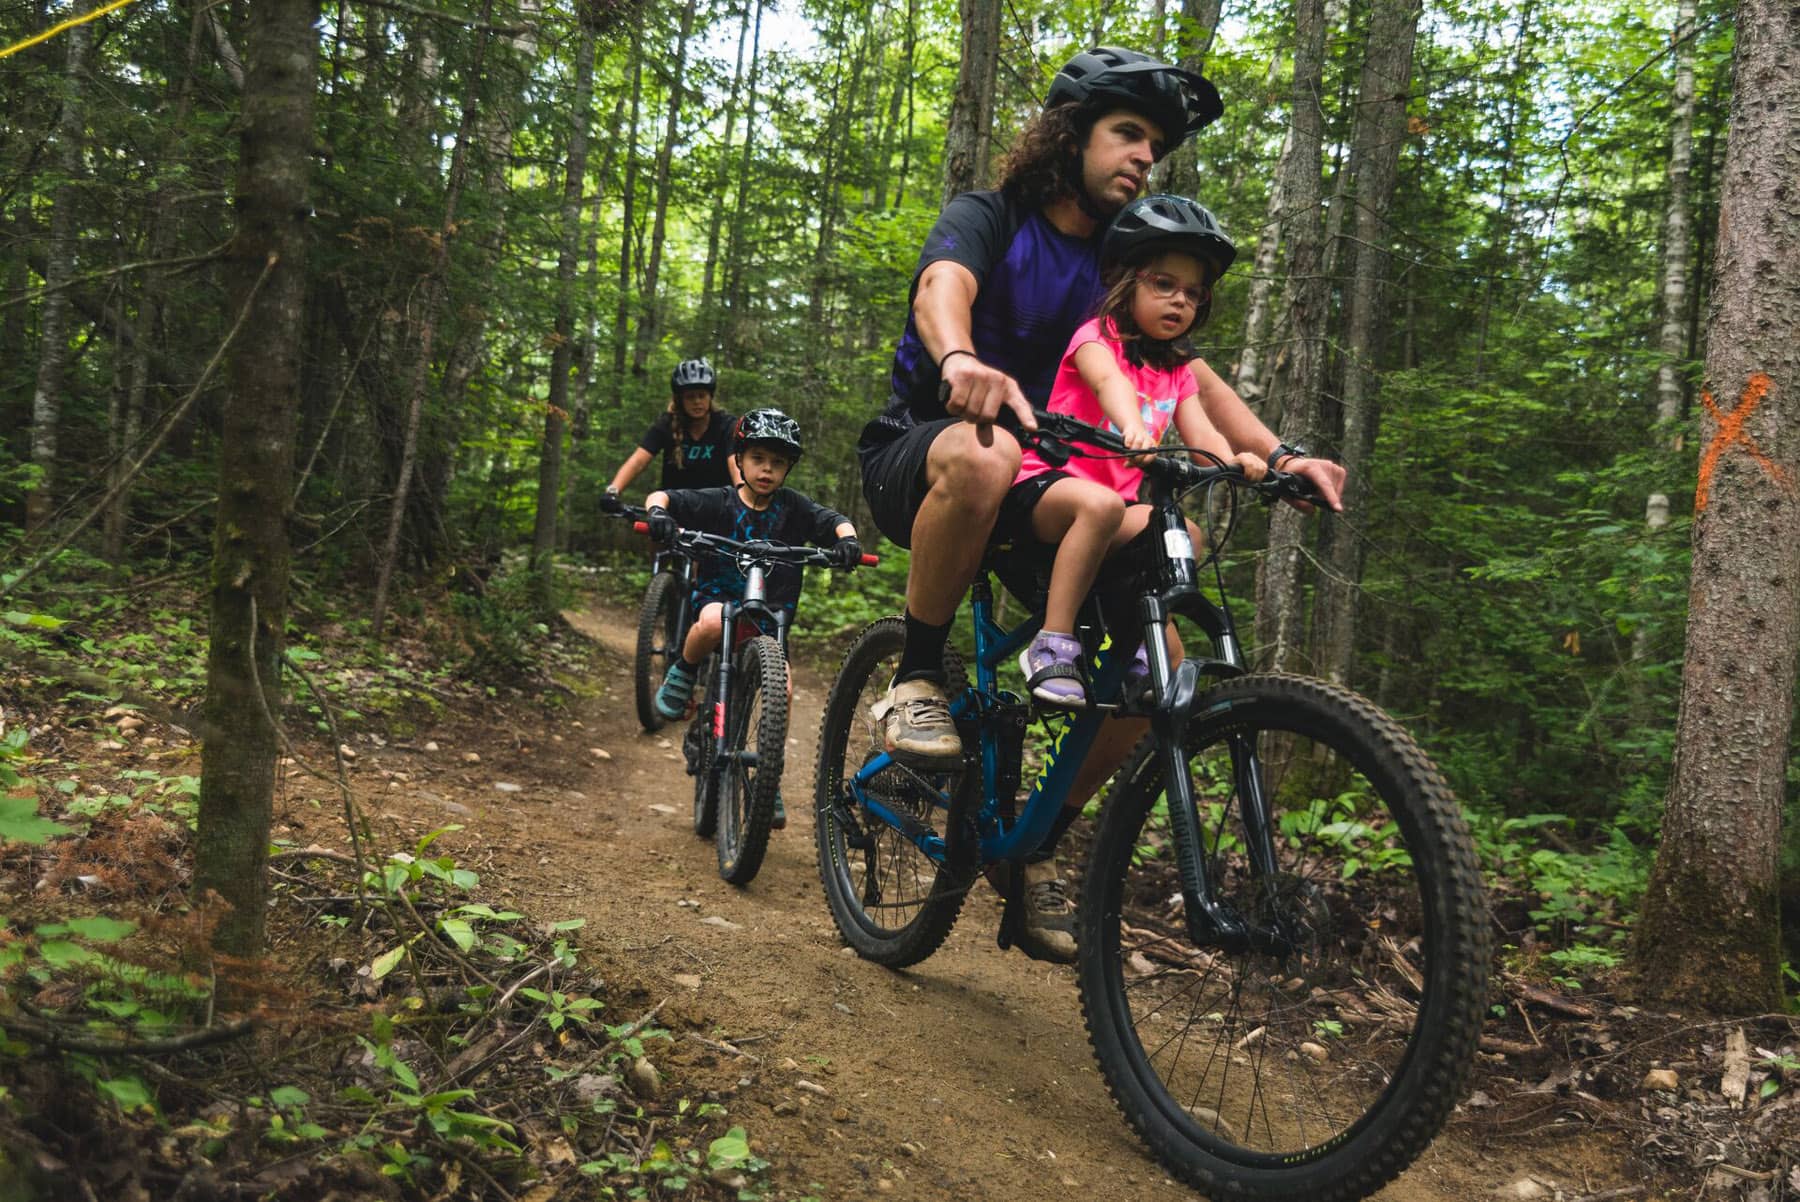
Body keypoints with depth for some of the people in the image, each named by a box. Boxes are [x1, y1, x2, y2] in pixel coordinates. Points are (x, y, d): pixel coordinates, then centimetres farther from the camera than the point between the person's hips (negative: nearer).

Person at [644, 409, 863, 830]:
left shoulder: (792, 507, 0)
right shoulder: (718, 502, -4)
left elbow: (835, 522, -6)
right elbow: (662, 496, -6)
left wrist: (846, 541, -29)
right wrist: (657, 512, -30)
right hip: (718, 597, -1)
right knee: (713, 622, -39)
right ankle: (683, 672, -4)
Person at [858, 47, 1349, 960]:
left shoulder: (1117, 267, 13)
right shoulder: (986, 220, -4)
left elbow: (1188, 374, 2)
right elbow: (942, 286, -27)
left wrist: (1278, 454, -16)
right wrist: (961, 362, -52)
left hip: (1039, 492, 5)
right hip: (915, 456, -5)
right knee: (983, 458, -43)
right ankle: (916, 678, -22)